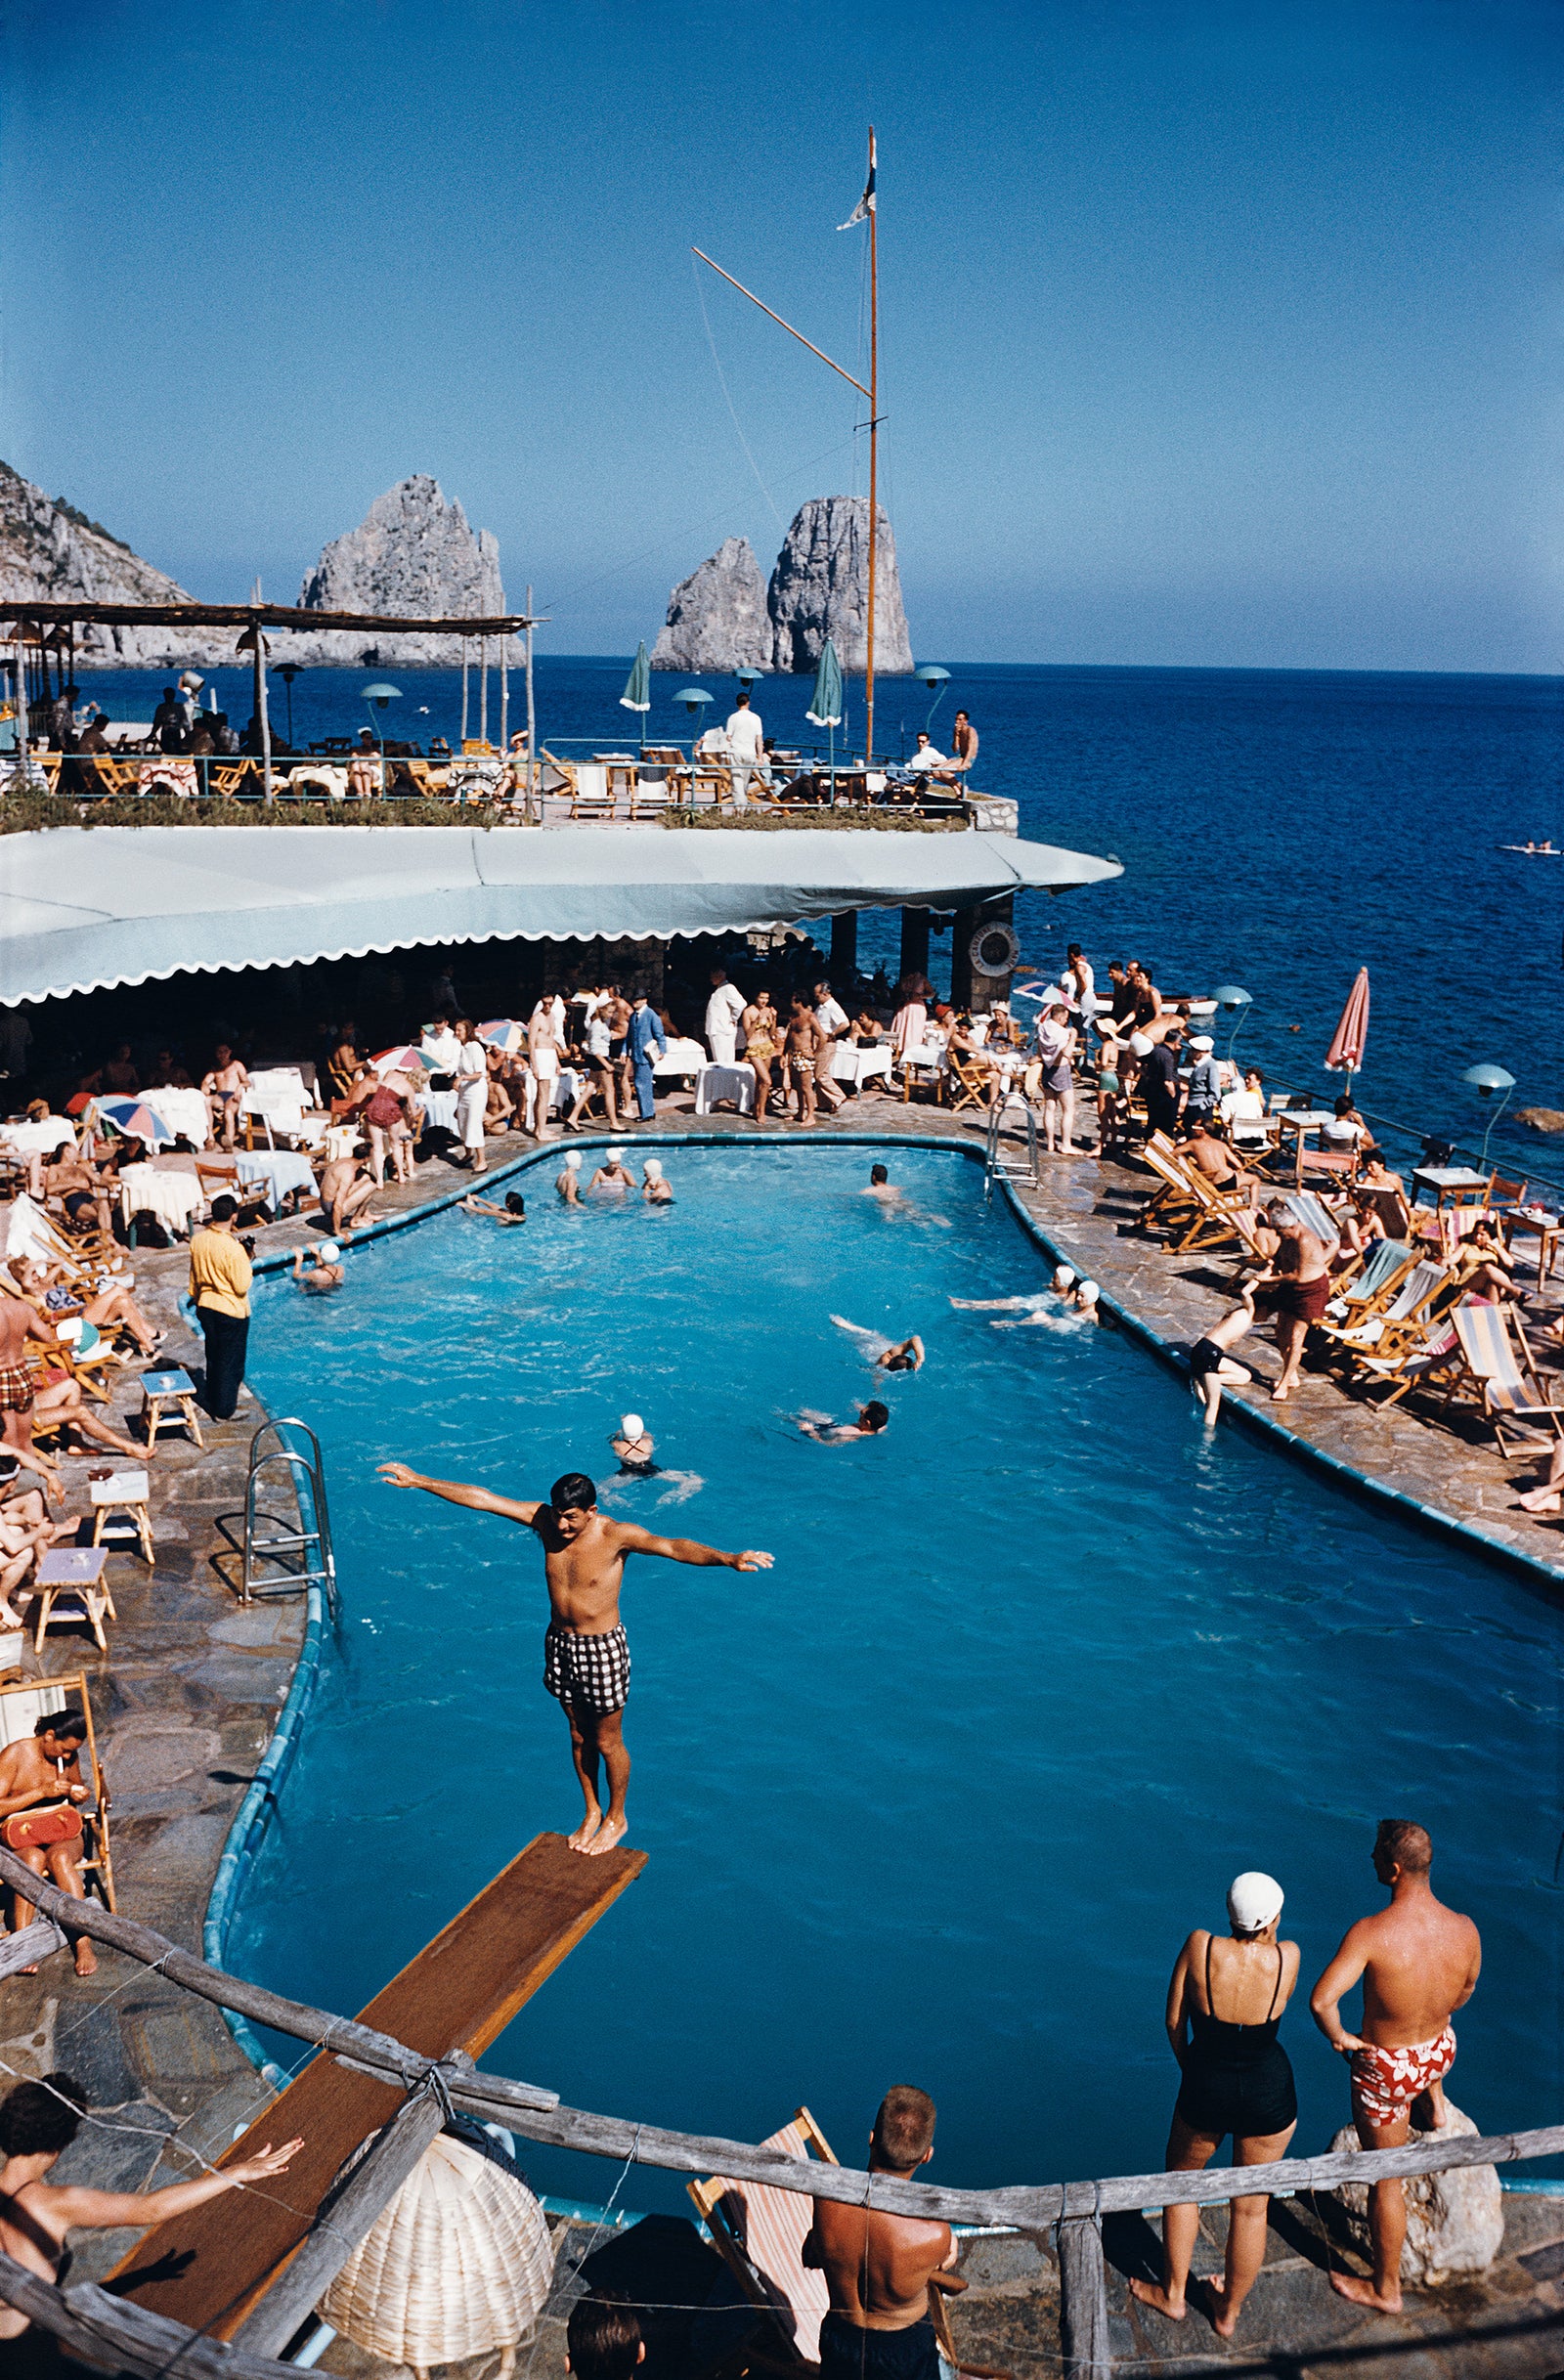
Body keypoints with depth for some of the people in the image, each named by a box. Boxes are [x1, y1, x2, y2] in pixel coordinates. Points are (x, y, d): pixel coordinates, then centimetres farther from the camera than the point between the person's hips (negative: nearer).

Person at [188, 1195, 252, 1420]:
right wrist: (247, 1265, -7)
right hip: (231, 1311, -6)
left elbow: (194, 1277, 7)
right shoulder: (233, 1248, -26)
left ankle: (213, 1402, 37)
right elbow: (242, 1287, -21)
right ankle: (225, 1411, 18)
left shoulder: (197, 1239, -6)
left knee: (213, 1357, 22)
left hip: (206, 1307, 6)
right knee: (230, 1361, 9)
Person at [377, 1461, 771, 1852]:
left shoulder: (615, 1535, -25)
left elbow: (672, 1547, -39)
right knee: (578, 1735, 21)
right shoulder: (545, 1520, -11)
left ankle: (616, 1818, 35)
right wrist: (418, 1481, -9)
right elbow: (481, 1498, -9)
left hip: (602, 1648, -5)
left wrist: (728, 1559, -55)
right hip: (560, 1643, 5)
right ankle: (592, 1812, 42)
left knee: (608, 1742, 12)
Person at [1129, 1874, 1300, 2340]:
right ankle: (1229, 2311, 37)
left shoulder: (1200, 1946, -18)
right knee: (1251, 2206, 20)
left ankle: (1172, 2293, 40)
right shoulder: (1286, 1957, -17)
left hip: (1207, 2087, 0)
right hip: (1269, 2090, 0)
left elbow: (1174, 2020, -5)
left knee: (1181, 2180, 27)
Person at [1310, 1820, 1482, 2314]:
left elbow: (1321, 1999, -40)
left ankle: (1386, 2288, 33)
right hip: (1441, 2051, 4)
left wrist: (1338, 2037, -19)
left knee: (1385, 2178, 16)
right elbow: (1465, 1991, 2)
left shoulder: (1371, 1933, -34)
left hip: (1385, 2069, -4)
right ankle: (1433, 2101, 47)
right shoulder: (1465, 1930, -19)